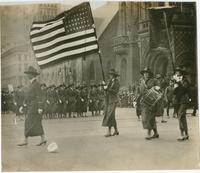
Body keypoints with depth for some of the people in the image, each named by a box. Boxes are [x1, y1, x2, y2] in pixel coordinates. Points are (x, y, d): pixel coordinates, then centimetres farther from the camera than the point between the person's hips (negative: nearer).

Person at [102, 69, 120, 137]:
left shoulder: (117, 82, -9)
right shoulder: (110, 81, 13)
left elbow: (115, 92, -19)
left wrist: (107, 88, -20)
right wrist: (104, 85, -3)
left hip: (113, 101, -8)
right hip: (108, 100, 8)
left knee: (110, 115, -13)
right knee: (111, 116, 10)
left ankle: (109, 132, -11)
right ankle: (116, 130, 18)